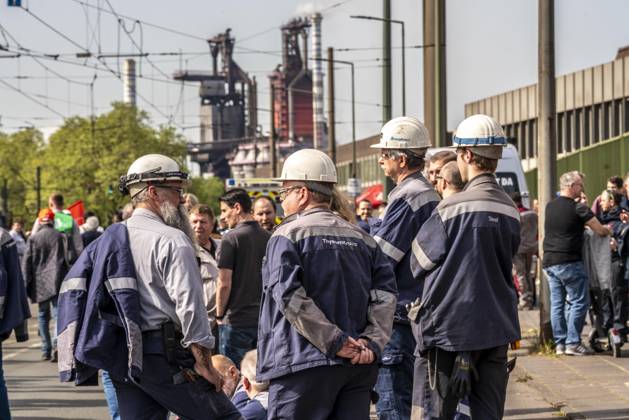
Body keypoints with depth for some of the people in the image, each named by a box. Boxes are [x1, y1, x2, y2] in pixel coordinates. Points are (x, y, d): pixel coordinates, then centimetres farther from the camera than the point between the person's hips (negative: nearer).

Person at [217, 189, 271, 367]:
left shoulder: (231, 238, -11)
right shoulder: (268, 238, 6)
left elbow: (224, 284, -14)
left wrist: (219, 315, -1)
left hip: (236, 320, -6)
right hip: (265, 319, 6)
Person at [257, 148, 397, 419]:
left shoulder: (287, 235, -3)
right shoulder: (361, 238, 15)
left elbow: (289, 296, -15)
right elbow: (385, 294, 4)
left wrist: (334, 341, -15)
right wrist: (373, 341, -4)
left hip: (303, 362, -6)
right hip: (358, 366, 6)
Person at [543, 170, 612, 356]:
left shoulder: (550, 206, 9)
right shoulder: (577, 208, -12)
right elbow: (600, 230, -8)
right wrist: (608, 229, 13)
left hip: (549, 262, 7)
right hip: (569, 262, -7)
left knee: (557, 303, 9)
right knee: (579, 302, 0)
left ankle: (559, 343, 10)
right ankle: (572, 343, -4)